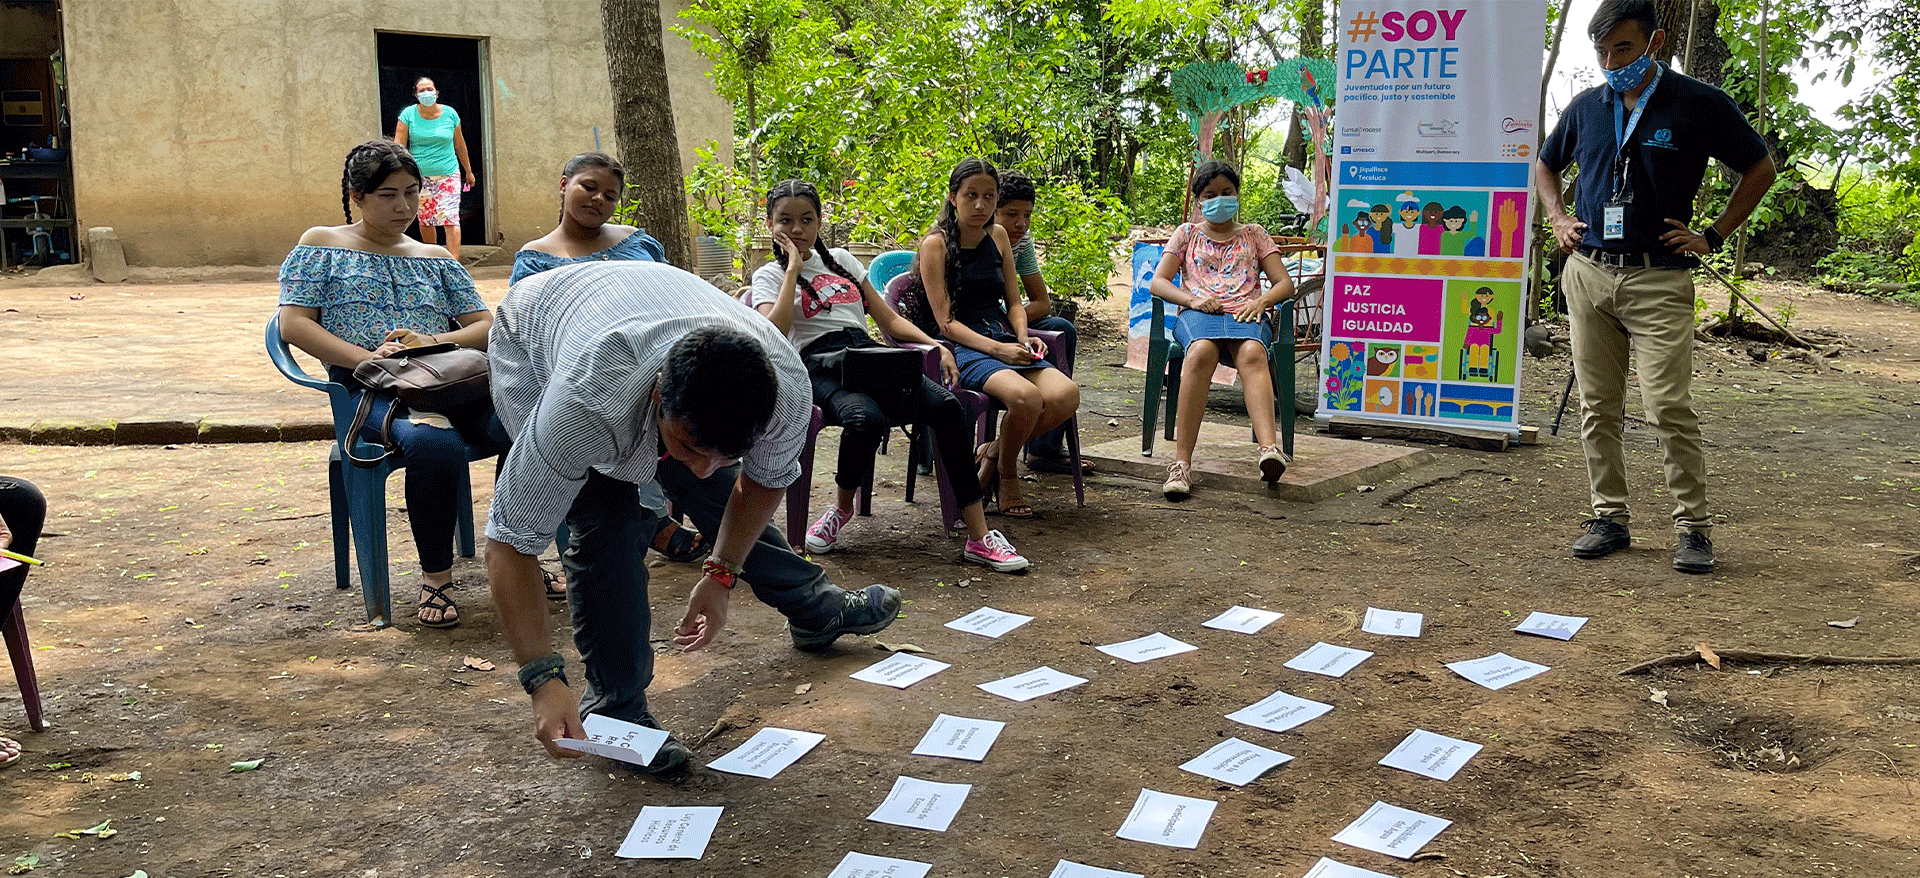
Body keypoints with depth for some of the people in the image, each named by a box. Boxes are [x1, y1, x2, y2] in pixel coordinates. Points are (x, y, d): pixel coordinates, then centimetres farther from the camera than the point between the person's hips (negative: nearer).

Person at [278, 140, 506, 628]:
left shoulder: (435, 257, 25)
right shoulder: (322, 245, 16)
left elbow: (486, 326, 17)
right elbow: (293, 324, 4)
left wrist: (434, 342, -6)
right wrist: (367, 358, -11)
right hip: (371, 390, -3)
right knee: (435, 444, -40)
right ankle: (435, 575, -19)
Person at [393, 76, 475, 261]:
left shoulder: (450, 114, 4)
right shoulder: (408, 115, 0)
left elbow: (460, 145, 15)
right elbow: (399, 146, -3)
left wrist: (468, 171, 21)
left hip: (448, 175, -1)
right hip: (419, 176, 1)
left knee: (450, 218, -13)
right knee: (425, 220, 7)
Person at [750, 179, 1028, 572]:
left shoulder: (841, 259, 25)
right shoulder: (769, 276, 12)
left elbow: (890, 320, 25)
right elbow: (775, 332, -11)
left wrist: (936, 346, 9)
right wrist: (794, 267, -3)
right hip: (822, 368, -4)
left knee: (946, 405, -26)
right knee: (865, 419, -40)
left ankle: (980, 538, -25)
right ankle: (842, 506, -6)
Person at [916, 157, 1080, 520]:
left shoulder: (998, 236, 16)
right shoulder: (936, 244, -2)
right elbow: (946, 321, -8)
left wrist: (1023, 337, -3)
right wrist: (995, 349, -20)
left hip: (1005, 342, 6)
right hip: (962, 347, -6)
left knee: (1066, 395, -23)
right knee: (1025, 396, -34)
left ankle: (993, 454, 0)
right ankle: (1006, 474, -4)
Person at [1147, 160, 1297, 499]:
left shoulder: (1254, 234, 26)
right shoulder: (1187, 234, 24)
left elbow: (1284, 283, 17)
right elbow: (1157, 282, 12)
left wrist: (1260, 301, -6)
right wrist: (1192, 299, -8)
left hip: (1246, 314, 1)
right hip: (1197, 315, -1)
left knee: (1252, 353, -38)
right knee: (1201, 351, -39)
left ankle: (1269, 447, -58)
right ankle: (1182, 462, -46)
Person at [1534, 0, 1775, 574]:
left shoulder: (1698, 104, -2)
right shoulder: (1586, 107, 10)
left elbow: (1760, 168, 8)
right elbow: (1545, 166, 28)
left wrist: (1714, 235, 2)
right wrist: (1557, 218, 12)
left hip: (1659, 280, -4)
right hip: (1588, 274, 4)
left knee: (1669, 409, -8)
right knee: (1598, 408, 7)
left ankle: (1694, 527, 3)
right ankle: (1609, 518, 17)